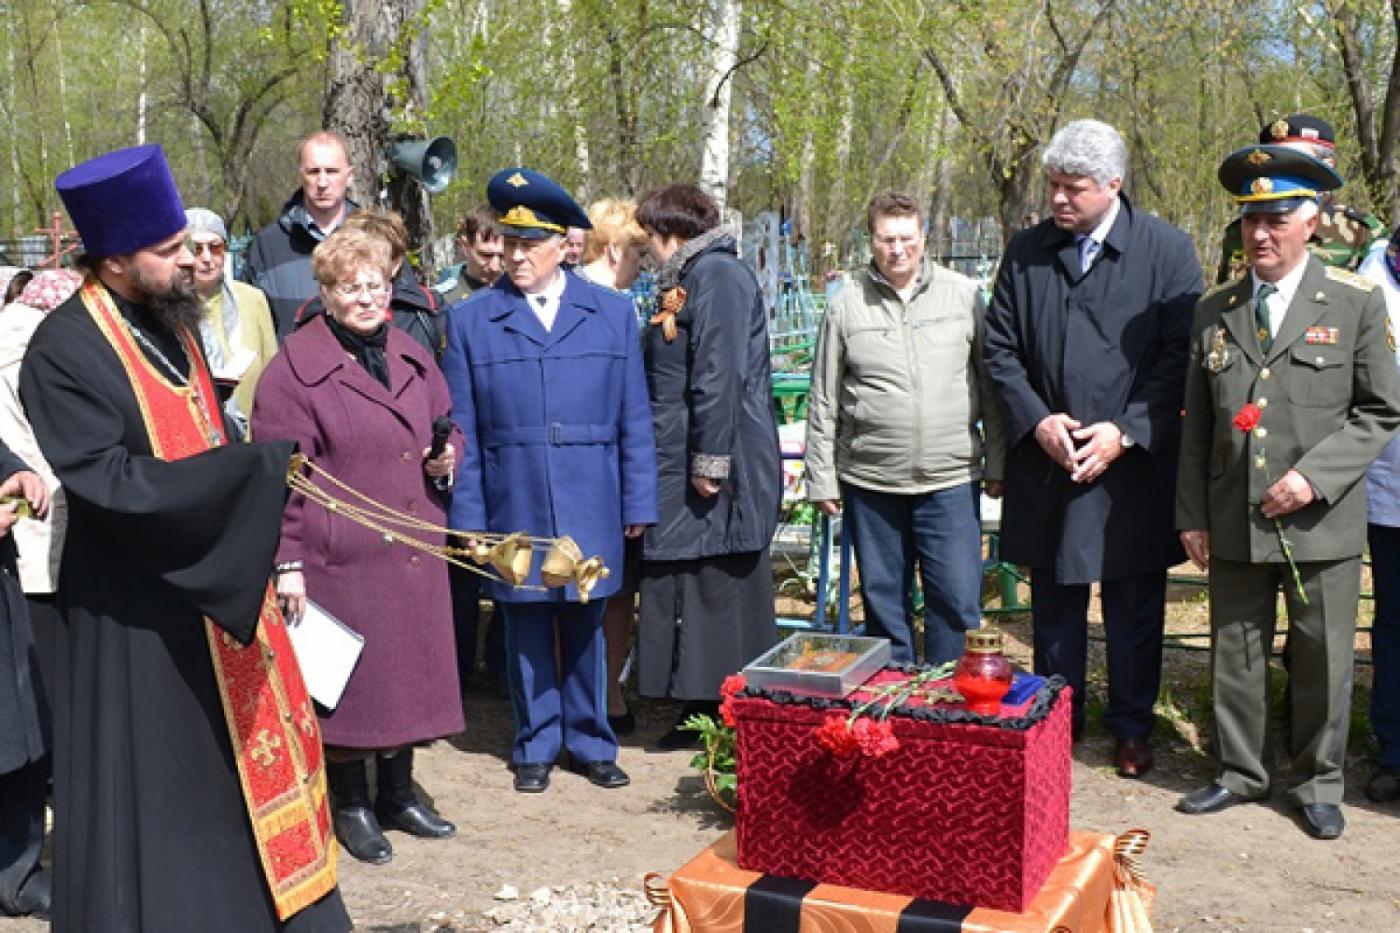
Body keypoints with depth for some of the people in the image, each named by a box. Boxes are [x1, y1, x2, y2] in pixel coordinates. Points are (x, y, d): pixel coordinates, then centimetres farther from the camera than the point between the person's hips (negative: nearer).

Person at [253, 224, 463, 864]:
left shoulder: (410, 357, 11)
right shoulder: (295, 367, -7)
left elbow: (448, 426, 24)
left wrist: (448, 456, 0)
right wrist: (287, 561, -13)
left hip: (414, 549, 6)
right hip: (341, 557, -6)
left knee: (411, 667, 12)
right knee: (350, 677, 3)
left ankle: (399, 792, 29)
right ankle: (351, 805, 20)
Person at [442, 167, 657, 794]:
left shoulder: (613, 314, 6)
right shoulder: (471, 321, 3)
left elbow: (633, 419, 5)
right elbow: (462, 431, 2)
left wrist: (639, 502, 3)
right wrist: (468, 517, -2)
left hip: (591, 509, 1)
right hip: (514, 509, 0)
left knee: (585, 629, 11)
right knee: (527, 631, 8)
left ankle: (591, 743, 26)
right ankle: (536, 747, 23)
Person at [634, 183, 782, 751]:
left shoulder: (717, 274, -12)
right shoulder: (687, 277, 19)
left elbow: (719, 375, -21)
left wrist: (711, 459, -23)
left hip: (718, 467, -10)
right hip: (681, 469, 10)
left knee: (719, 591, -3)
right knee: (690, 593, 12)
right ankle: (701, 713, 20)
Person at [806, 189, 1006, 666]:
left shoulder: (964, 295, 3)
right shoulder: (846, 305, 3)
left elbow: (990, 385, 7)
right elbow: (823, 402, 7)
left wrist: (997, 464, 5)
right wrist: (821, 479, 4)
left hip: (951, 480, 0)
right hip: (869, 482, 1)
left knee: (957, 600, 0)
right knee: (883, 600, 10)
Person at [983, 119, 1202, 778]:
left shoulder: (1166, 250, -5)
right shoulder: (1025, 252, 4)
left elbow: (1181, 356, -7)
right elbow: (1000, 348, 5)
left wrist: (1126, 431, -14)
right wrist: (1037, 420, -9)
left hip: (1134, 467, -2)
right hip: (1046, 462, 3)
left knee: (1134, 611, 8)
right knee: (1055, 606, 13)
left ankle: (1131, 729, 24)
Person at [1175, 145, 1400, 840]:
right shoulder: (1214, 312, 7)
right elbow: (1197, 424, 10)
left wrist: (1314, 477, -14)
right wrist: (1191, 516, 6)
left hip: (1321, 523, -3)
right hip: (1233, 523, 3)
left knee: (1323, 661, 7)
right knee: (1235, 657, 12)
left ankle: (1316, 782, 25)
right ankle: (1242, 773, 29)